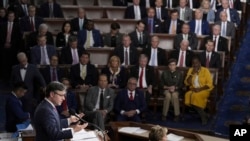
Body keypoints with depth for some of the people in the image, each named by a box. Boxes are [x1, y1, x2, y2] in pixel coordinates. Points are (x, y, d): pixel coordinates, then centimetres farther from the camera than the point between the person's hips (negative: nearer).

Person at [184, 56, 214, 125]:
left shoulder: (205, 70, -4)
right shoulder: (190, 70, 8)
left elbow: (209, 84, -9)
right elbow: (186, 83, 2)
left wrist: (200, 89, -21)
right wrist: (192, 74, -9)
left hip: (204, 90, -4)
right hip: (194, 90, 4)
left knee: (195, 96, -35)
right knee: (188, 94, -30)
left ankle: (203, 116, -18)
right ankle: (203, 114, -20)